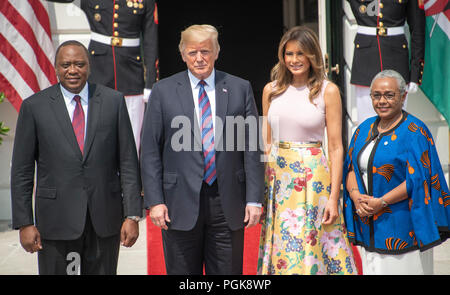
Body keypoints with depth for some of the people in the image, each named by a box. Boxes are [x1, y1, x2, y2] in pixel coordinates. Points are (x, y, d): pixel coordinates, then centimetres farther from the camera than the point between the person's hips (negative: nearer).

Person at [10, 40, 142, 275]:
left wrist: (132, 215, -3)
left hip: (105, 219, 1)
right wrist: (24, 223, -3)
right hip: (56, 219, -1)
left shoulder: (113, 101, 3)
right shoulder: (34, 106, 0)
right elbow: (22, 171, 2)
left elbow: (128, 161, 3)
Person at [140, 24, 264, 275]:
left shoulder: (240, 89, 6)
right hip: (181, 205, 0)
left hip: (228, 204, 1)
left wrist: (254, 199, -2)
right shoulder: (163, 91, 3)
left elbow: (252, 148, 4)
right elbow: (150, 151, 1)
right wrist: (154, 201, -6)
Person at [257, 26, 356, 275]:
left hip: (313, 177, -3)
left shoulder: (328, 91, -2)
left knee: (312, 249, -1)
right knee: (280, 249, 7)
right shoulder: (271, 90, 7)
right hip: (276, 177, 3)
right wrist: (259, 187, 6)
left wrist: (334, 197, -10)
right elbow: (266, 143, 13)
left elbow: (336, 147, -4)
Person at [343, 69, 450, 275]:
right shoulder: (365, 129, 11)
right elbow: (350, 168, 10)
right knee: (373, 269, 10)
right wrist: (356, 196, -9)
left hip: (403, 227, -6)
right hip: (368, 226, 6)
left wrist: (381, 202, -19)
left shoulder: (414, 132, -9)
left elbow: (417, 179, -15)